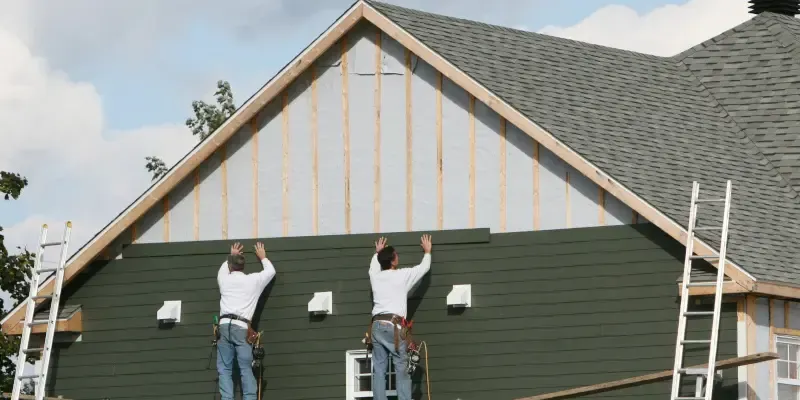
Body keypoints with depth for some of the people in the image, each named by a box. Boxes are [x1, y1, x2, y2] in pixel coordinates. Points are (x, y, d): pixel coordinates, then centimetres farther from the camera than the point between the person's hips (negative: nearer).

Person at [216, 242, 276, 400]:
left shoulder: (224, 279, 15)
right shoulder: (253, 280, 11)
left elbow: (222, 270, 43)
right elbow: (271, 271, 31)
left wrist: (231, 256, 59)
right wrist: (263, 257, 50)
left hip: (225, 326, 1)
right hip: (242, 328, -1)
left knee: (224, 369, 0)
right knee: (246, 369, -3)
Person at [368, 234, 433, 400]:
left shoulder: (375, 276, 12)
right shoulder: (402, 276, -1)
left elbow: (374, 266, 40)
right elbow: (424, 267, 16)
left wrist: (378, 253, 58)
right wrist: (427, 252, 36)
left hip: (376, 326, 5)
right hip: (393, 326, -5)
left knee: (379, 370, 3)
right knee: (402, 369, -2)